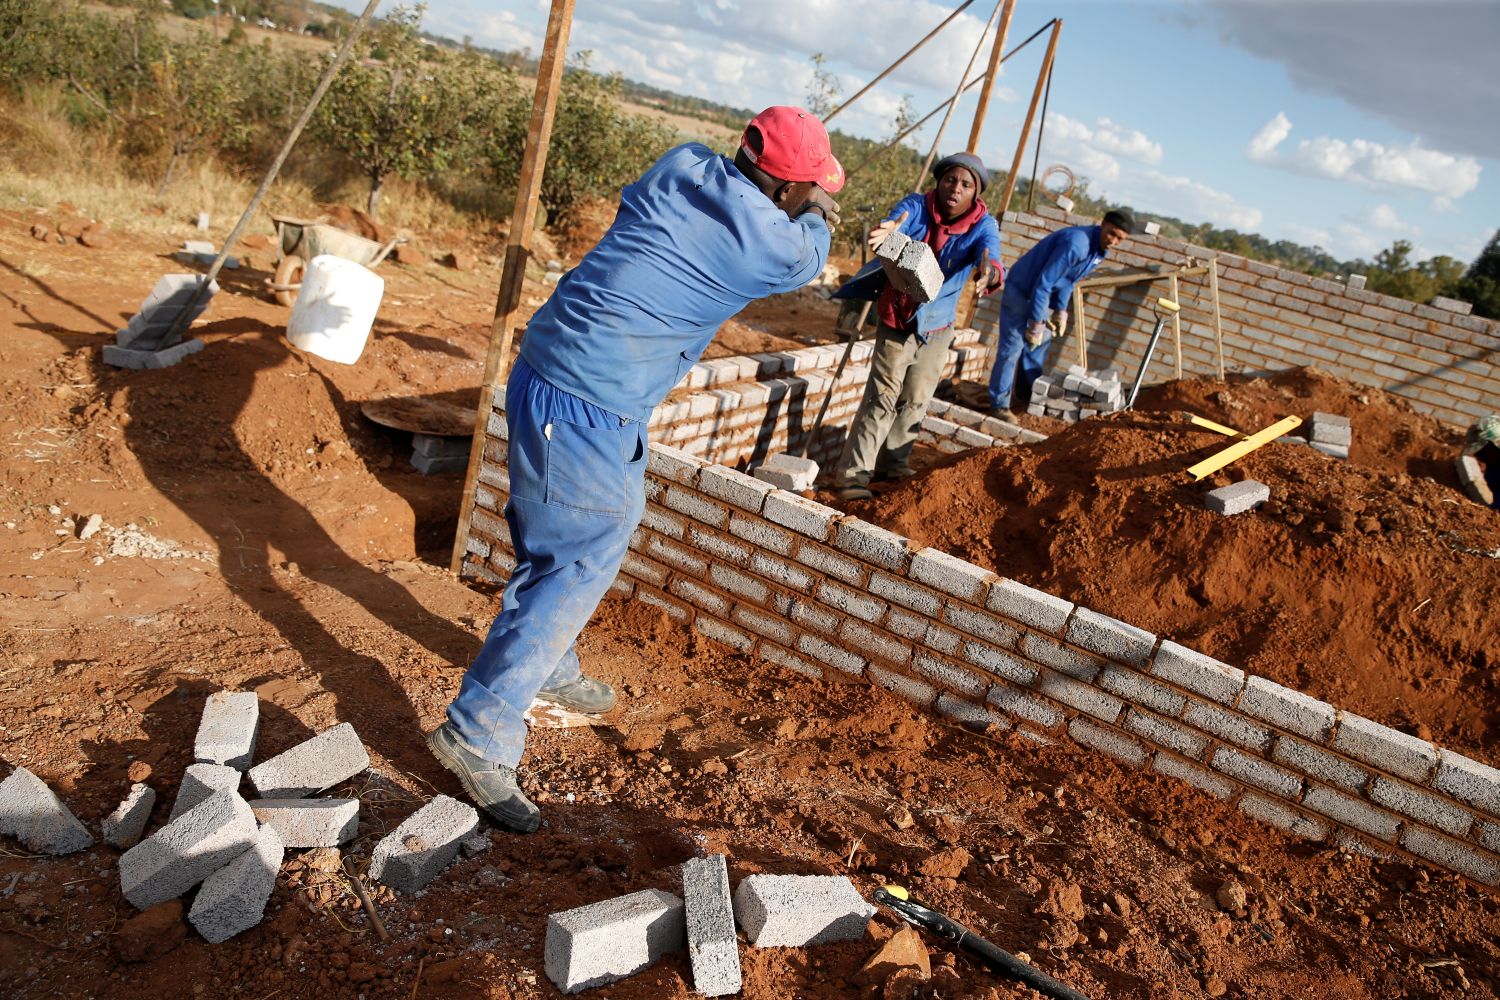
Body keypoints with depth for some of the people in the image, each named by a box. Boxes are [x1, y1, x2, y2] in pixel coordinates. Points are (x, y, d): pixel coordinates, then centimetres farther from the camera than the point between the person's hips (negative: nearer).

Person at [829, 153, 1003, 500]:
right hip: (897, 318, -3)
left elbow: (991, 255, -33)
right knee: (882, 398, -9)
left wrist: (989, 272, -58)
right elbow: (893, 226, -37)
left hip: (937, 327, 3)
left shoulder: (983, 225, -13)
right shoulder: (915, 206, -17)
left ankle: (892, 463, 28)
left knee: (915, 401, 11)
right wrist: (887, 233, -63)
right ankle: (852, 473, -7)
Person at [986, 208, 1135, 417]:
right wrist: (1036, 322, -25)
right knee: (1012, 349, -10)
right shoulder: (1076, 243, -31)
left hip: (1040, 294, 10)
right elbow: (1044, 283, -30)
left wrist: (1061, 310, 4)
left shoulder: (1100, 250, -1)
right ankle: (999, 405, -5)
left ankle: (1028, 394, 32)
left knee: (1038, 343, 18)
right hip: (1021, 290, -10)